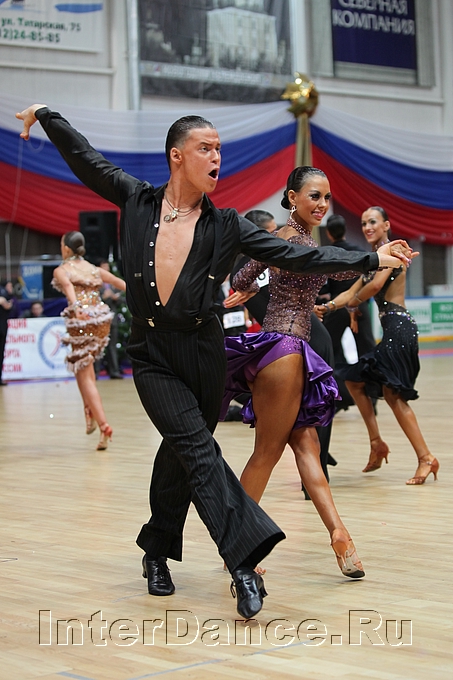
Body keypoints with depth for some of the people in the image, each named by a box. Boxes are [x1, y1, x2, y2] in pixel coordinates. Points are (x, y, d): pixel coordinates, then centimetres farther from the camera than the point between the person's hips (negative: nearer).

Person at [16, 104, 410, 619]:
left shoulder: (225, 225, 4)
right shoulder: (137, 201, 2)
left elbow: (294, 256, 1)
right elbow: (84, 159, 12)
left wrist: (370, 260, -3)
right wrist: (45, 114, 15)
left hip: (202, 350, 2)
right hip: (152, 353, -2)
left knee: (181, 451, 10)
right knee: (198, 448, -14)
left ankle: (157, 553, 29)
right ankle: (244, 565, -20)